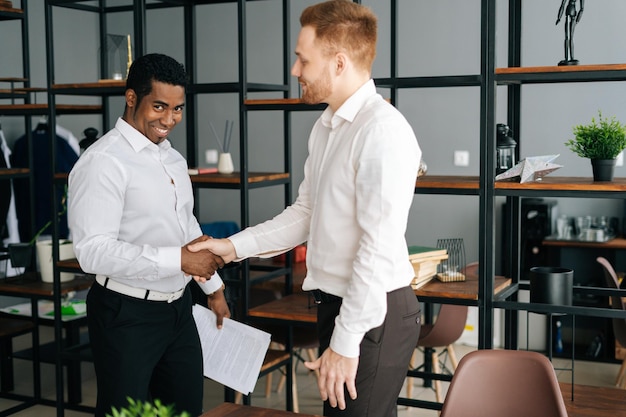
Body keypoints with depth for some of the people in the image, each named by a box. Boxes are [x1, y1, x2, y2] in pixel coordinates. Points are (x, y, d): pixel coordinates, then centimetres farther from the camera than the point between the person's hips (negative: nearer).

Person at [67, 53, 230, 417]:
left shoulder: (173, 158, 10)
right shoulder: (103, 162, -18)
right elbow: (93, 250, -26)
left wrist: (214, 286, 23)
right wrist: (178, 259, -27)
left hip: (179, 306, 8)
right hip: (128, 314, -8)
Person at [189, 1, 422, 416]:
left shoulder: (382, 130, -20)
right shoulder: (327, 127, 10)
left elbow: (379, 249, -24)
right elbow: (304, 213, 17)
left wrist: (346, 343, -21)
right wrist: (234, 247, 9)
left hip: (373, 314, -9)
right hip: (337, 303, 9)